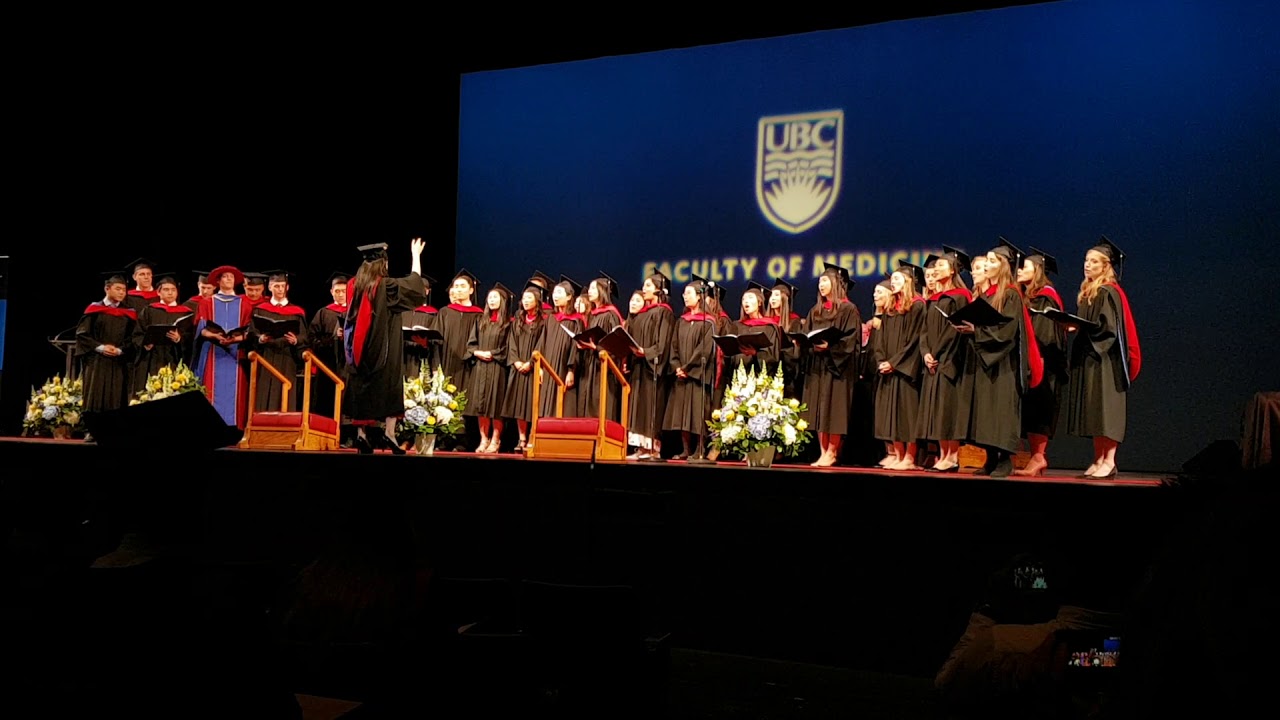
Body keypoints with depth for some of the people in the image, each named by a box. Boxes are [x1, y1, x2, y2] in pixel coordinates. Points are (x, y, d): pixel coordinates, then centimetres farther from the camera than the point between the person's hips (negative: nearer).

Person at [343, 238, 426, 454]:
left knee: (361, 388, 8)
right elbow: (414, 283, 0)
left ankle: (361, 433, 5)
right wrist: (416, 255, 12)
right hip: (384, 350, -5)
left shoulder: (353, 286, 5)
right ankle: (388, 432, -4)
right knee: (389, 388, 2)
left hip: (358, 349, 5)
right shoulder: (387, 286, -10)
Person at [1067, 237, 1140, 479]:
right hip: (1089, 358, 9)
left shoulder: (1109, 292, -10)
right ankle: (1098, 461, 9)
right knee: (1093, 412, 7)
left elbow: (1108, 327, -18)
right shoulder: (1086, 293, 16)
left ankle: (1109, 462, -10)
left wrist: (1080, 327, -21)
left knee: (1105, 409, -10)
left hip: (1104, 359, -9)